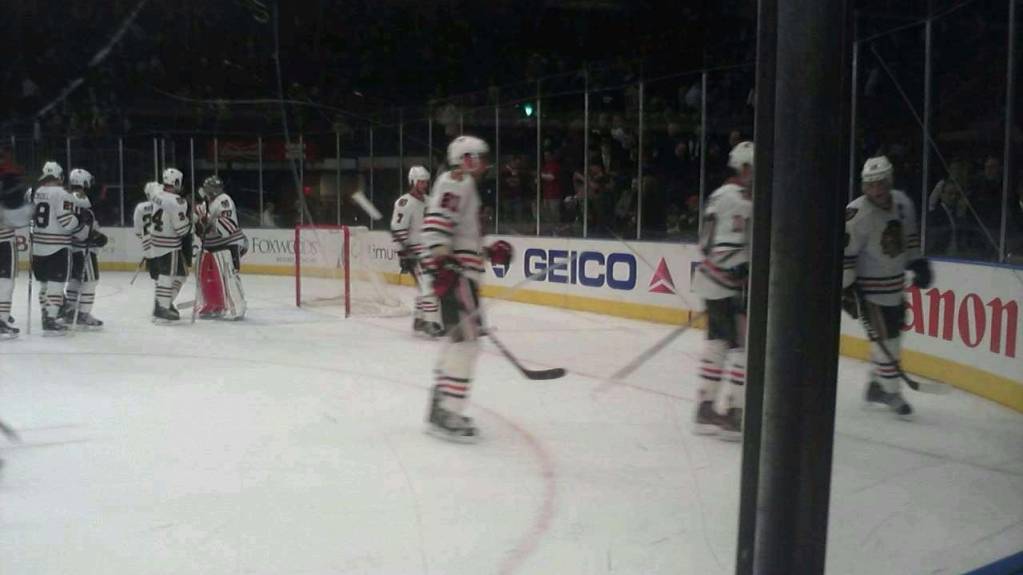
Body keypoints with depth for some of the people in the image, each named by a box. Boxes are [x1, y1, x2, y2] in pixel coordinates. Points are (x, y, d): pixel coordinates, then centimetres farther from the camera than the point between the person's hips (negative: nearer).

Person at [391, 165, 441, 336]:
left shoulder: (428, 201, 14)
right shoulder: (405, 202, -14)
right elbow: (397, 230, -18)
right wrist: (404, 253, -20)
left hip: (428, 250, 9)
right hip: (414, 252, -9)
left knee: (427, 286, 13)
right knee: (429, 285, -16)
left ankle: (419, 320, 25)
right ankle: (431, 322, -15)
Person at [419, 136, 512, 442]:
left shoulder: (465, 187, 26)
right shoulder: (457, 180, -8)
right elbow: (436, 223, -23)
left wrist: (491, 251, 18)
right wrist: (441, 264, -32)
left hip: (461, 273, 11)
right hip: (453, 273, -11)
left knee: (458, 338, 14)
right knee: (466, 339, -12)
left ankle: (441, 408, 20)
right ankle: (447, 415, -11)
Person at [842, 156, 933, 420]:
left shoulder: (902, 202, 0)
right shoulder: (858, 214, -22)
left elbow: (910, 235, 17)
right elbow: (844, 252, -21)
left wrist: (918, 262, 14)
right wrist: (847, 288, -20)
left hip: (895, 284, 8)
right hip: (869, 286, -8)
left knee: (892, 334, 15)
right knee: (885, 339, -6)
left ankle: (876, 385, 30)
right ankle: (891, 392, 9)